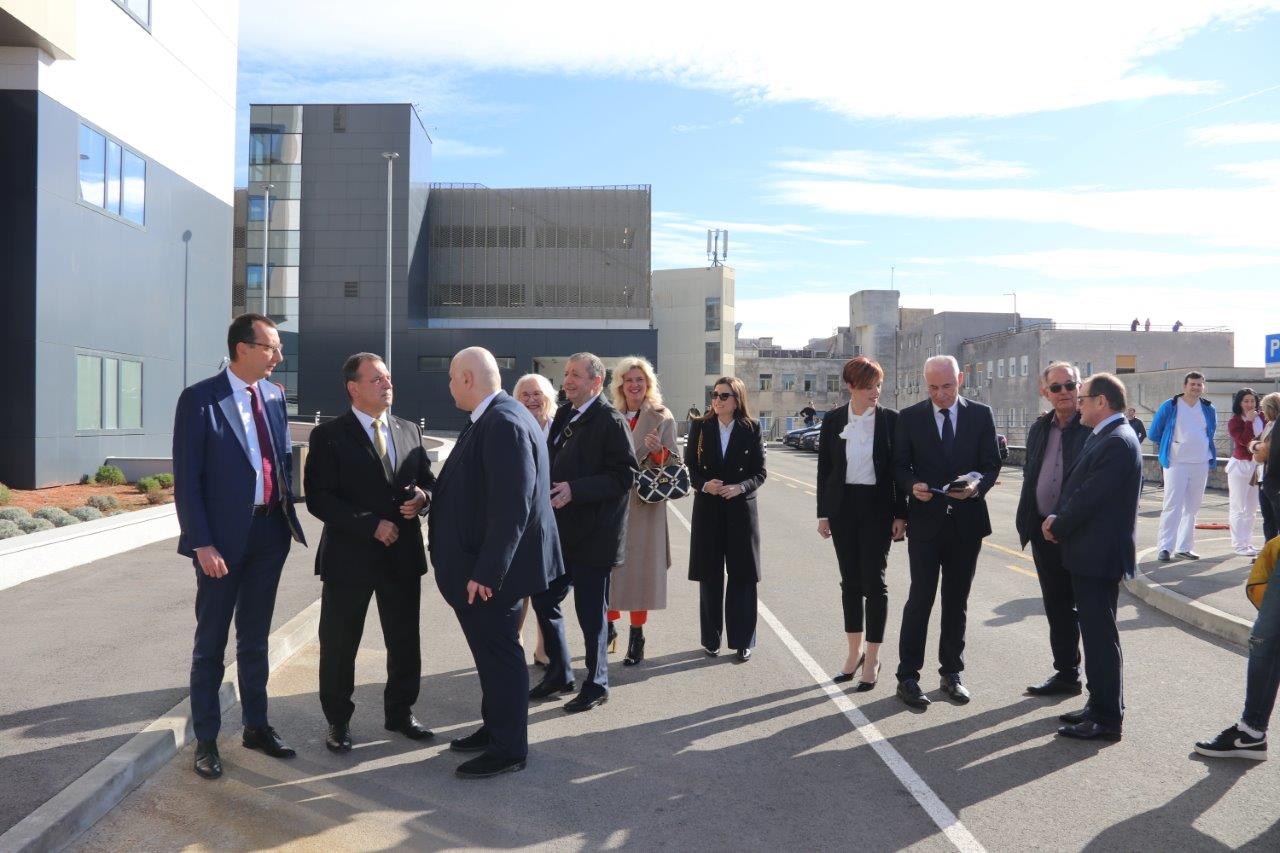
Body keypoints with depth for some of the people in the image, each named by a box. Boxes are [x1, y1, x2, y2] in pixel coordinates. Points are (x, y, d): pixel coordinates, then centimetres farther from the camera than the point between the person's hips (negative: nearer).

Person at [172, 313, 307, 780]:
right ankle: (205, 740, 21)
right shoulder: (199, 399, -11)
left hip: (270, 531, 5)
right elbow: (186, 478, -13)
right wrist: (202, 544, -17)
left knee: (255, 638, 17)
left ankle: (256, 725, 30)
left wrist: (288, 510, 5)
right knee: (211, 642, 8)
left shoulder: (274, 396, 6)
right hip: (223, 536, -5)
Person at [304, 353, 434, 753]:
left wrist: (422, 497, -9)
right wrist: (371, 525, -20)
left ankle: (400, 712, 32)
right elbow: (318, 498, -14)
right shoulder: (329, 435, -8)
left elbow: (427, 479, 15)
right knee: (339, 645, 8)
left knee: (405, 641, 14)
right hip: (349, 556, -4)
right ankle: (338, 721, 26)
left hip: (403, 555, 5)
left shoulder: (409, 430, 8)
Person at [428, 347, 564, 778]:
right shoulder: (492, 418, 10)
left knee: (499, 653, 2)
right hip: (481, 563, 10)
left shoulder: (504, 424, -23)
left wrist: (486, 572, -26)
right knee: (492, 649, 21)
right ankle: (495, 727, 36)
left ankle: (509, 748, 16)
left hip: (492, 570, -10)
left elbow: (511, 506, -28)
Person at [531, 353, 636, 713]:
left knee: (590, 609, 3)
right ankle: (558, 674, 31)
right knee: (544, 599, 13)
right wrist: (547, 488, 3)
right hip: (560, 530, 8)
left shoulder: (610, 421, -13)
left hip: (592, 534, -8)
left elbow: (625, 476, -19)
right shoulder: (564, 416, 11)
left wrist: (574, 490, -25)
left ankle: (596, 684, 21)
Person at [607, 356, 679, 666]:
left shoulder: (662, 418, 0)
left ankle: (637, 635, 11)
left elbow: (673, 464, -2)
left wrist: (658, 451, -22)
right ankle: (609, 625, 22)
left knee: (639, 568, 0)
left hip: (645, 505, -3)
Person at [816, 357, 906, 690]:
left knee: (874, 581, -1)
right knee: (850, 581, 11)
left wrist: (900, 514, -5)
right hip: (843, 508, 3)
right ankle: (854, 652, 24)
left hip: (878, 508, -2)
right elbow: (824, 468, 6)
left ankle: (872, 659, 9)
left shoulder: (891, 419, -3)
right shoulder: (833, 420, 2)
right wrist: (823, 513, 3)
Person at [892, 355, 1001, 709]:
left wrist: (977, 484, -17)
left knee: (957, 600, 11)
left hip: (966, 520, 2)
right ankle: (908, 676, 5)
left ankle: (952, 673, 23)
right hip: (925, 520, -2)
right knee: (920, 598, -2)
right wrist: (913, 485, -18)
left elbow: (992, 463, 3)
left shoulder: (981, 415, 3)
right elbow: (899, 464, 2)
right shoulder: (909, 417, 0)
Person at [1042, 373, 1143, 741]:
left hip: (1099, 554, -10)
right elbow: (1076, 485, 16)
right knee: (1095, 632, 17)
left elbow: (1090, 496, -20)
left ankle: (1107, 719, 6)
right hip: (1090, 552, 10)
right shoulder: (1100, 437, 13)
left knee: (1100, 635, -3)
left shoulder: (1118, 442, -18)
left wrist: (1058, 527, -7)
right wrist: (1057, 518, 1)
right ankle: (1099, 704, 28)